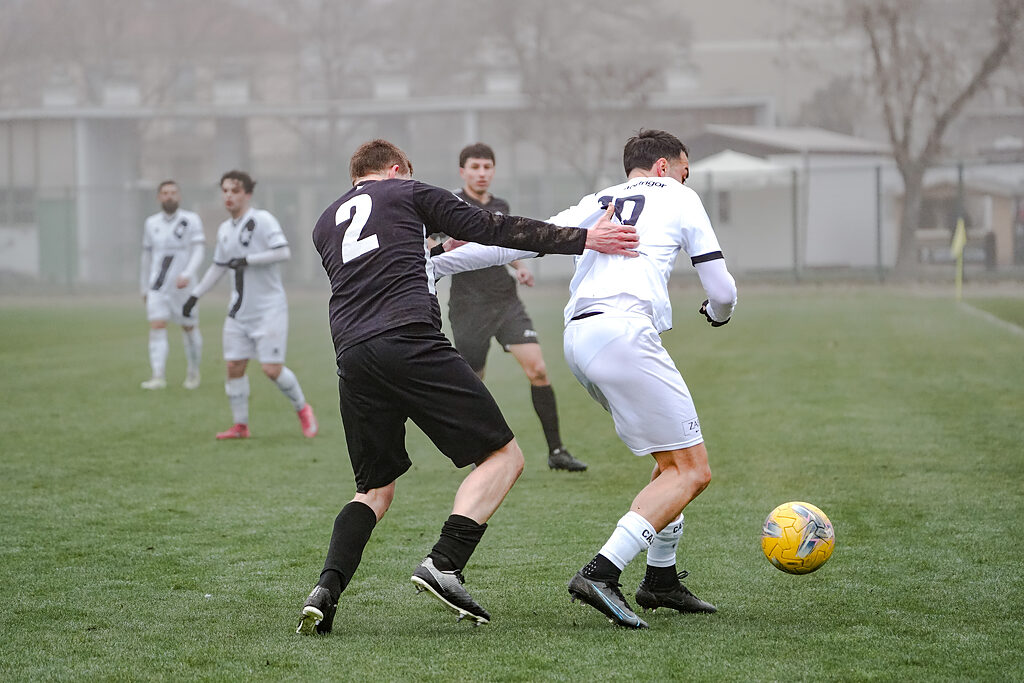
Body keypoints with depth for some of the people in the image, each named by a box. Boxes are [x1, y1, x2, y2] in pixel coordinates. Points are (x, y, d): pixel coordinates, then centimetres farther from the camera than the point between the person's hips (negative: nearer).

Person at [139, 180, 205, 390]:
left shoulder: (191, 220, -3)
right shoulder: (151, 223, 9)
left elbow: (198, 252, -12)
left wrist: (187, 274, -28)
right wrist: (144, 288, 20)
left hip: (183, 286, -2)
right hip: (157, 286, 2)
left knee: (189, 328, 7)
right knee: (157, 326, -13)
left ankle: (193, 373, 26)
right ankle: (158, 376, -20)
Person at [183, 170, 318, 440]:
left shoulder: (262, 220, -10)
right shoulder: (224, 230, 11)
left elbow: (283, 252, -21)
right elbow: (218, 267, 24)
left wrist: (248, 260, -20)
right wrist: (196, 295, 22)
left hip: (269, 307, -7)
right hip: (239, 310, 7)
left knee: (272, 369, -11)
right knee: (234, 366, 0)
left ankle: (303, 409, 13)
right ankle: (240, 425, 11)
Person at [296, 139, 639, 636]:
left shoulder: (325, 225, 28)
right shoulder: (409, 193, 15)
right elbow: (494, 229, 10)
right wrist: (583, 239, 11)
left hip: (352, 360, 6)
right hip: (410, 343, -6)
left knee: (374, 489, 19)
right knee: (502, 456, 0)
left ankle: (326, 590, -4)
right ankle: (443, 565, -18)